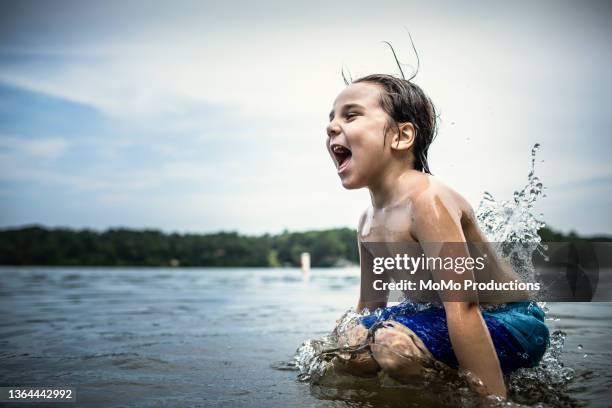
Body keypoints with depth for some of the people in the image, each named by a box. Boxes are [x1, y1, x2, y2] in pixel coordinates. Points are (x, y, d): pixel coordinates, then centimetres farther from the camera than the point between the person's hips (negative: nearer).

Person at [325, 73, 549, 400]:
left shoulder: (427, 199, -26)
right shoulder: (368, 222, 2)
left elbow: (462, 306, -32)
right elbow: (370, 307, 14)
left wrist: (493, 399, -34)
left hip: (507, 321, -8)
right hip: (437, 316, 9)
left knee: (395, 345, -33)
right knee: (346, 350, 6)